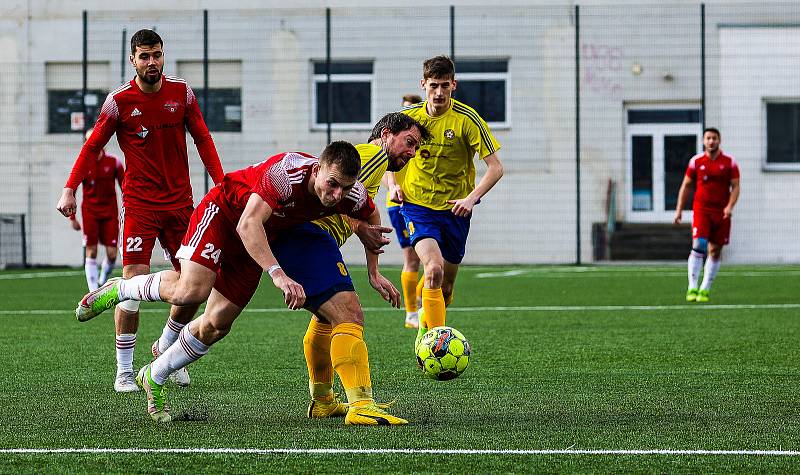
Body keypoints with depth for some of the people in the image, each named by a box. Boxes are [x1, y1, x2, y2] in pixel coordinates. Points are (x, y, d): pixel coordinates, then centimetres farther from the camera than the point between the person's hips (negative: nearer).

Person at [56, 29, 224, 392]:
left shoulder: (181, 92, 2)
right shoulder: (119, 101, -5)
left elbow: (202, 139, 10)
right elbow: (93, 146, 0)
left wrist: (221, 182, 3)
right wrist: (70, 188, -9)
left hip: (180, 203, 3)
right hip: (139, 205, -3)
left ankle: (165, 348, 28)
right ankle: (124, 372, -4)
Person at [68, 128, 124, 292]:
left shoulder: (113, 162, -2)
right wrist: (72, 217, -2)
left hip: (109, 213, 1)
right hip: (89, 212, -1)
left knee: (112, 254, -3)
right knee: (91, 253, -5)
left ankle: (103, 282, 25)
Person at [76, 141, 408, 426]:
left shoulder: (352, 195, -19)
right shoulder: (285, 173, -39)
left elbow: (372, 217, 7)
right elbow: (247, 225, -46)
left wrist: (374, 273, 6)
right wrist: (278, 274, -56)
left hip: (265, 238, 6)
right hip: (224, 212, -6)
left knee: (216, 325, 2)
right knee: (191, 290, -27)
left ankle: (154, 378, 23)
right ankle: (119, 290, 2)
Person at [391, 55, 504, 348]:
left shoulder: (466, 119, -10)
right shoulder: (409, 116, -3)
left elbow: (495, 167, -10)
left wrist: (472, 198, -22)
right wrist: (392, 183, -2)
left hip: (455, 210, 1)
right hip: (417, 205, -1)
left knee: (446, 287, 10)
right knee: (434, 269, -25)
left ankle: (425, 330, 39)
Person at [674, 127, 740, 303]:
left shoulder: (729, 162, 3)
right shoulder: (696, 161, 4)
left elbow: (735, 186, 2)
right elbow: (686, 186, 10)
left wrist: (730, 206, -14)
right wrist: (679, 210, 4)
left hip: (721, 213, 1)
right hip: (701, 210, -1)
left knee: (715, 251, 4)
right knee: (698, 246, -16)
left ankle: (705, 289, 14)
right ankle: (692, 288, -15)